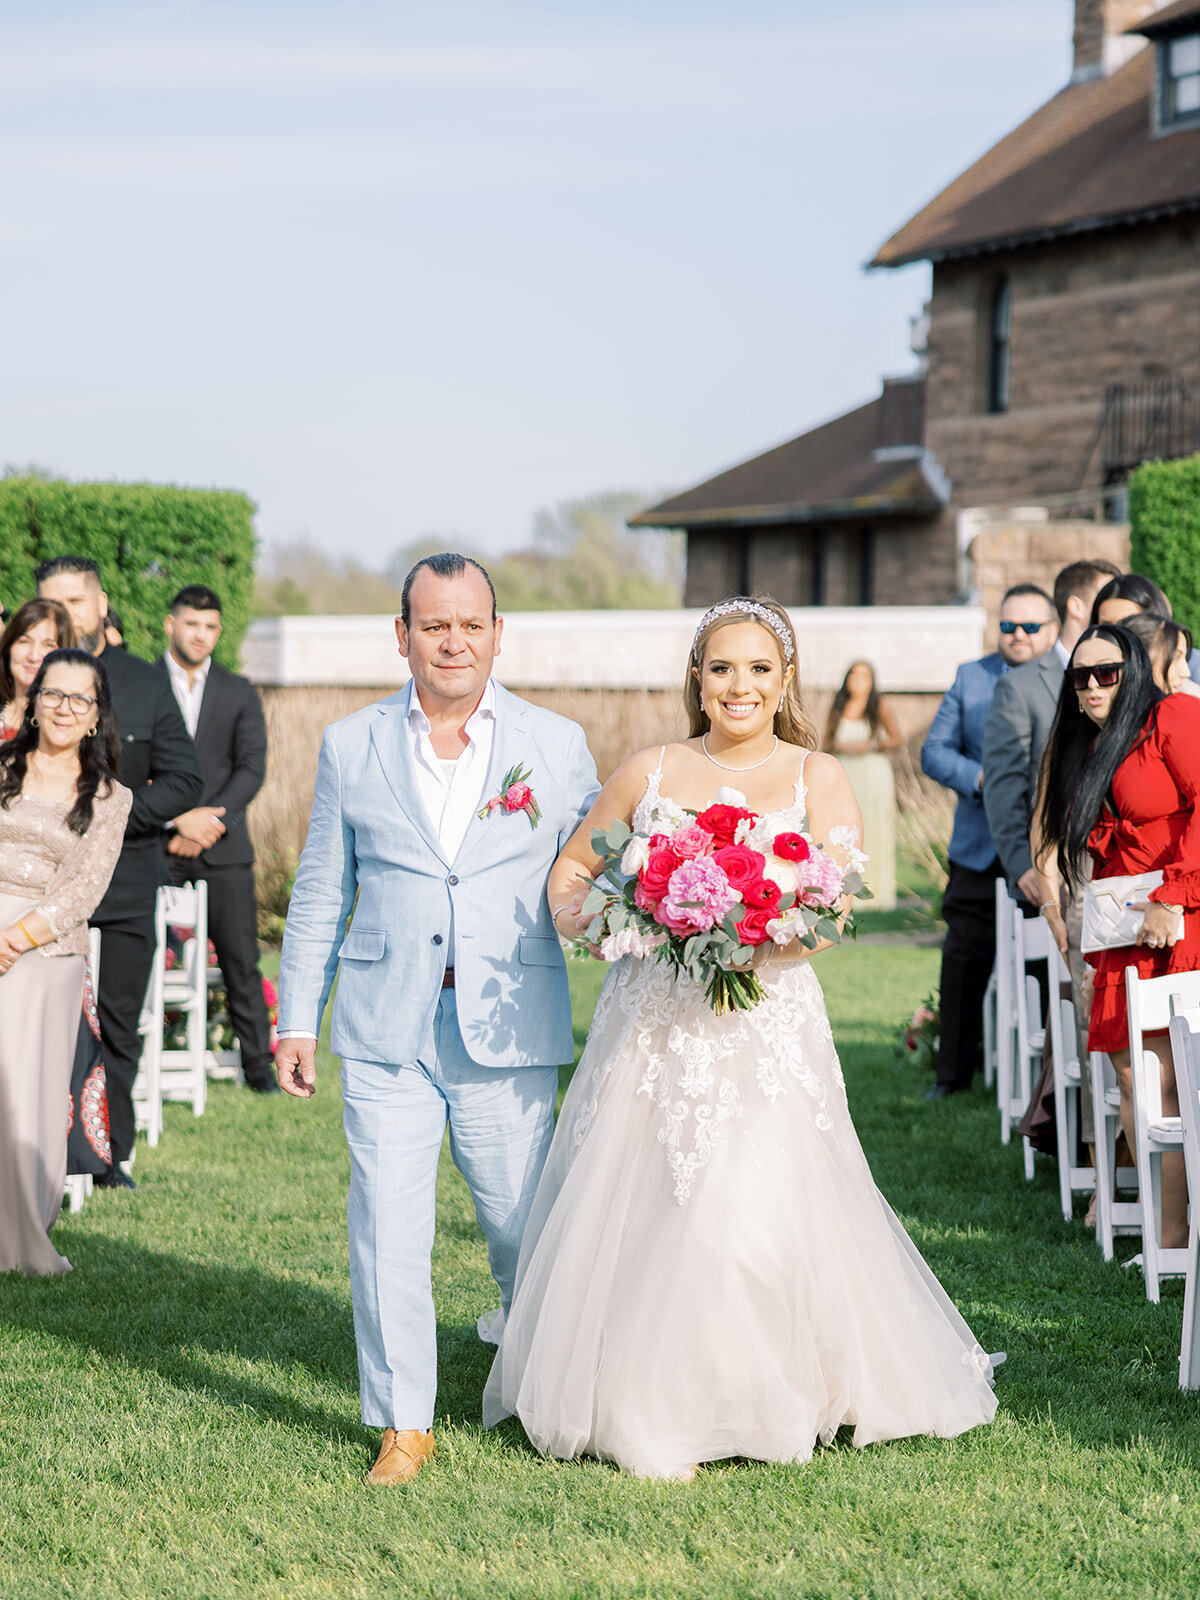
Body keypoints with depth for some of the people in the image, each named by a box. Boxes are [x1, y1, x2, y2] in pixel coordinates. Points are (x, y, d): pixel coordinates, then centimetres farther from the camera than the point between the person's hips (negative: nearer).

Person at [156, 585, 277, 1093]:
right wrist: (179, 818, -13)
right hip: (156, 845, -1)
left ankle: (258, 1061, 7)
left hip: (223, 848, 1)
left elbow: (252, 768, 3)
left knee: (241, 956, -1)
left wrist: (210, 820, -11)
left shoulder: (239, 693, 12)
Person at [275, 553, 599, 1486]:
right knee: (387, 1234, -2)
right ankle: (404, 1425, 11)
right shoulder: (353, 747, 7)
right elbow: (321, 894, 12)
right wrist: (298, 1018, 9)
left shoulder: (558, 746, 5)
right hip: (387, 1033, 1)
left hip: (508, 1031, -1)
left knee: (526, 1230, 6)